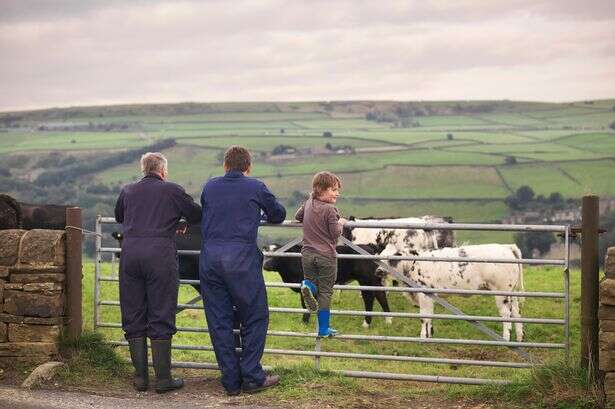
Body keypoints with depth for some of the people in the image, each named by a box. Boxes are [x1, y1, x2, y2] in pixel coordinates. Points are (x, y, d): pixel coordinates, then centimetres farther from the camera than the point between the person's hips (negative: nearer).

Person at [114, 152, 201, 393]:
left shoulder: (128, 191, 17)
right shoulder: (173, 191, 7)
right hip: (161, 253, -3)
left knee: (133, 318, 9)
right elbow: (197, 216, 14)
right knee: (161, 318, 1)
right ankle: (163, 378, 2)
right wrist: (176, 218, 35)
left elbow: (118, 217, 33)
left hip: (130, 252, 3)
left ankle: (140, 377, 10)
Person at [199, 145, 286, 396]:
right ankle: (251, 377, 6)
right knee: (255, 318, 8)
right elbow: (278, 215, 18)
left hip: (209, 259, 3)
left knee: (219, 321, 8)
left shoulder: (210, 187, 13)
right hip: (242, 258, -3)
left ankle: (231, 382, 10)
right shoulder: (256, 188, 5)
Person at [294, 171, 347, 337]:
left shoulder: (308, 203, 4)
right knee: (325, 292, 4)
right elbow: (336, 234, -14)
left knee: (312, 282, 22)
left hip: (308, 254, 5)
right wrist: (340, 223, 3)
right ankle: (323, 329, 6)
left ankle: (308, 286, -15)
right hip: (326, 256, -5)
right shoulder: (330, 210, -15)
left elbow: (297, 216, 22)